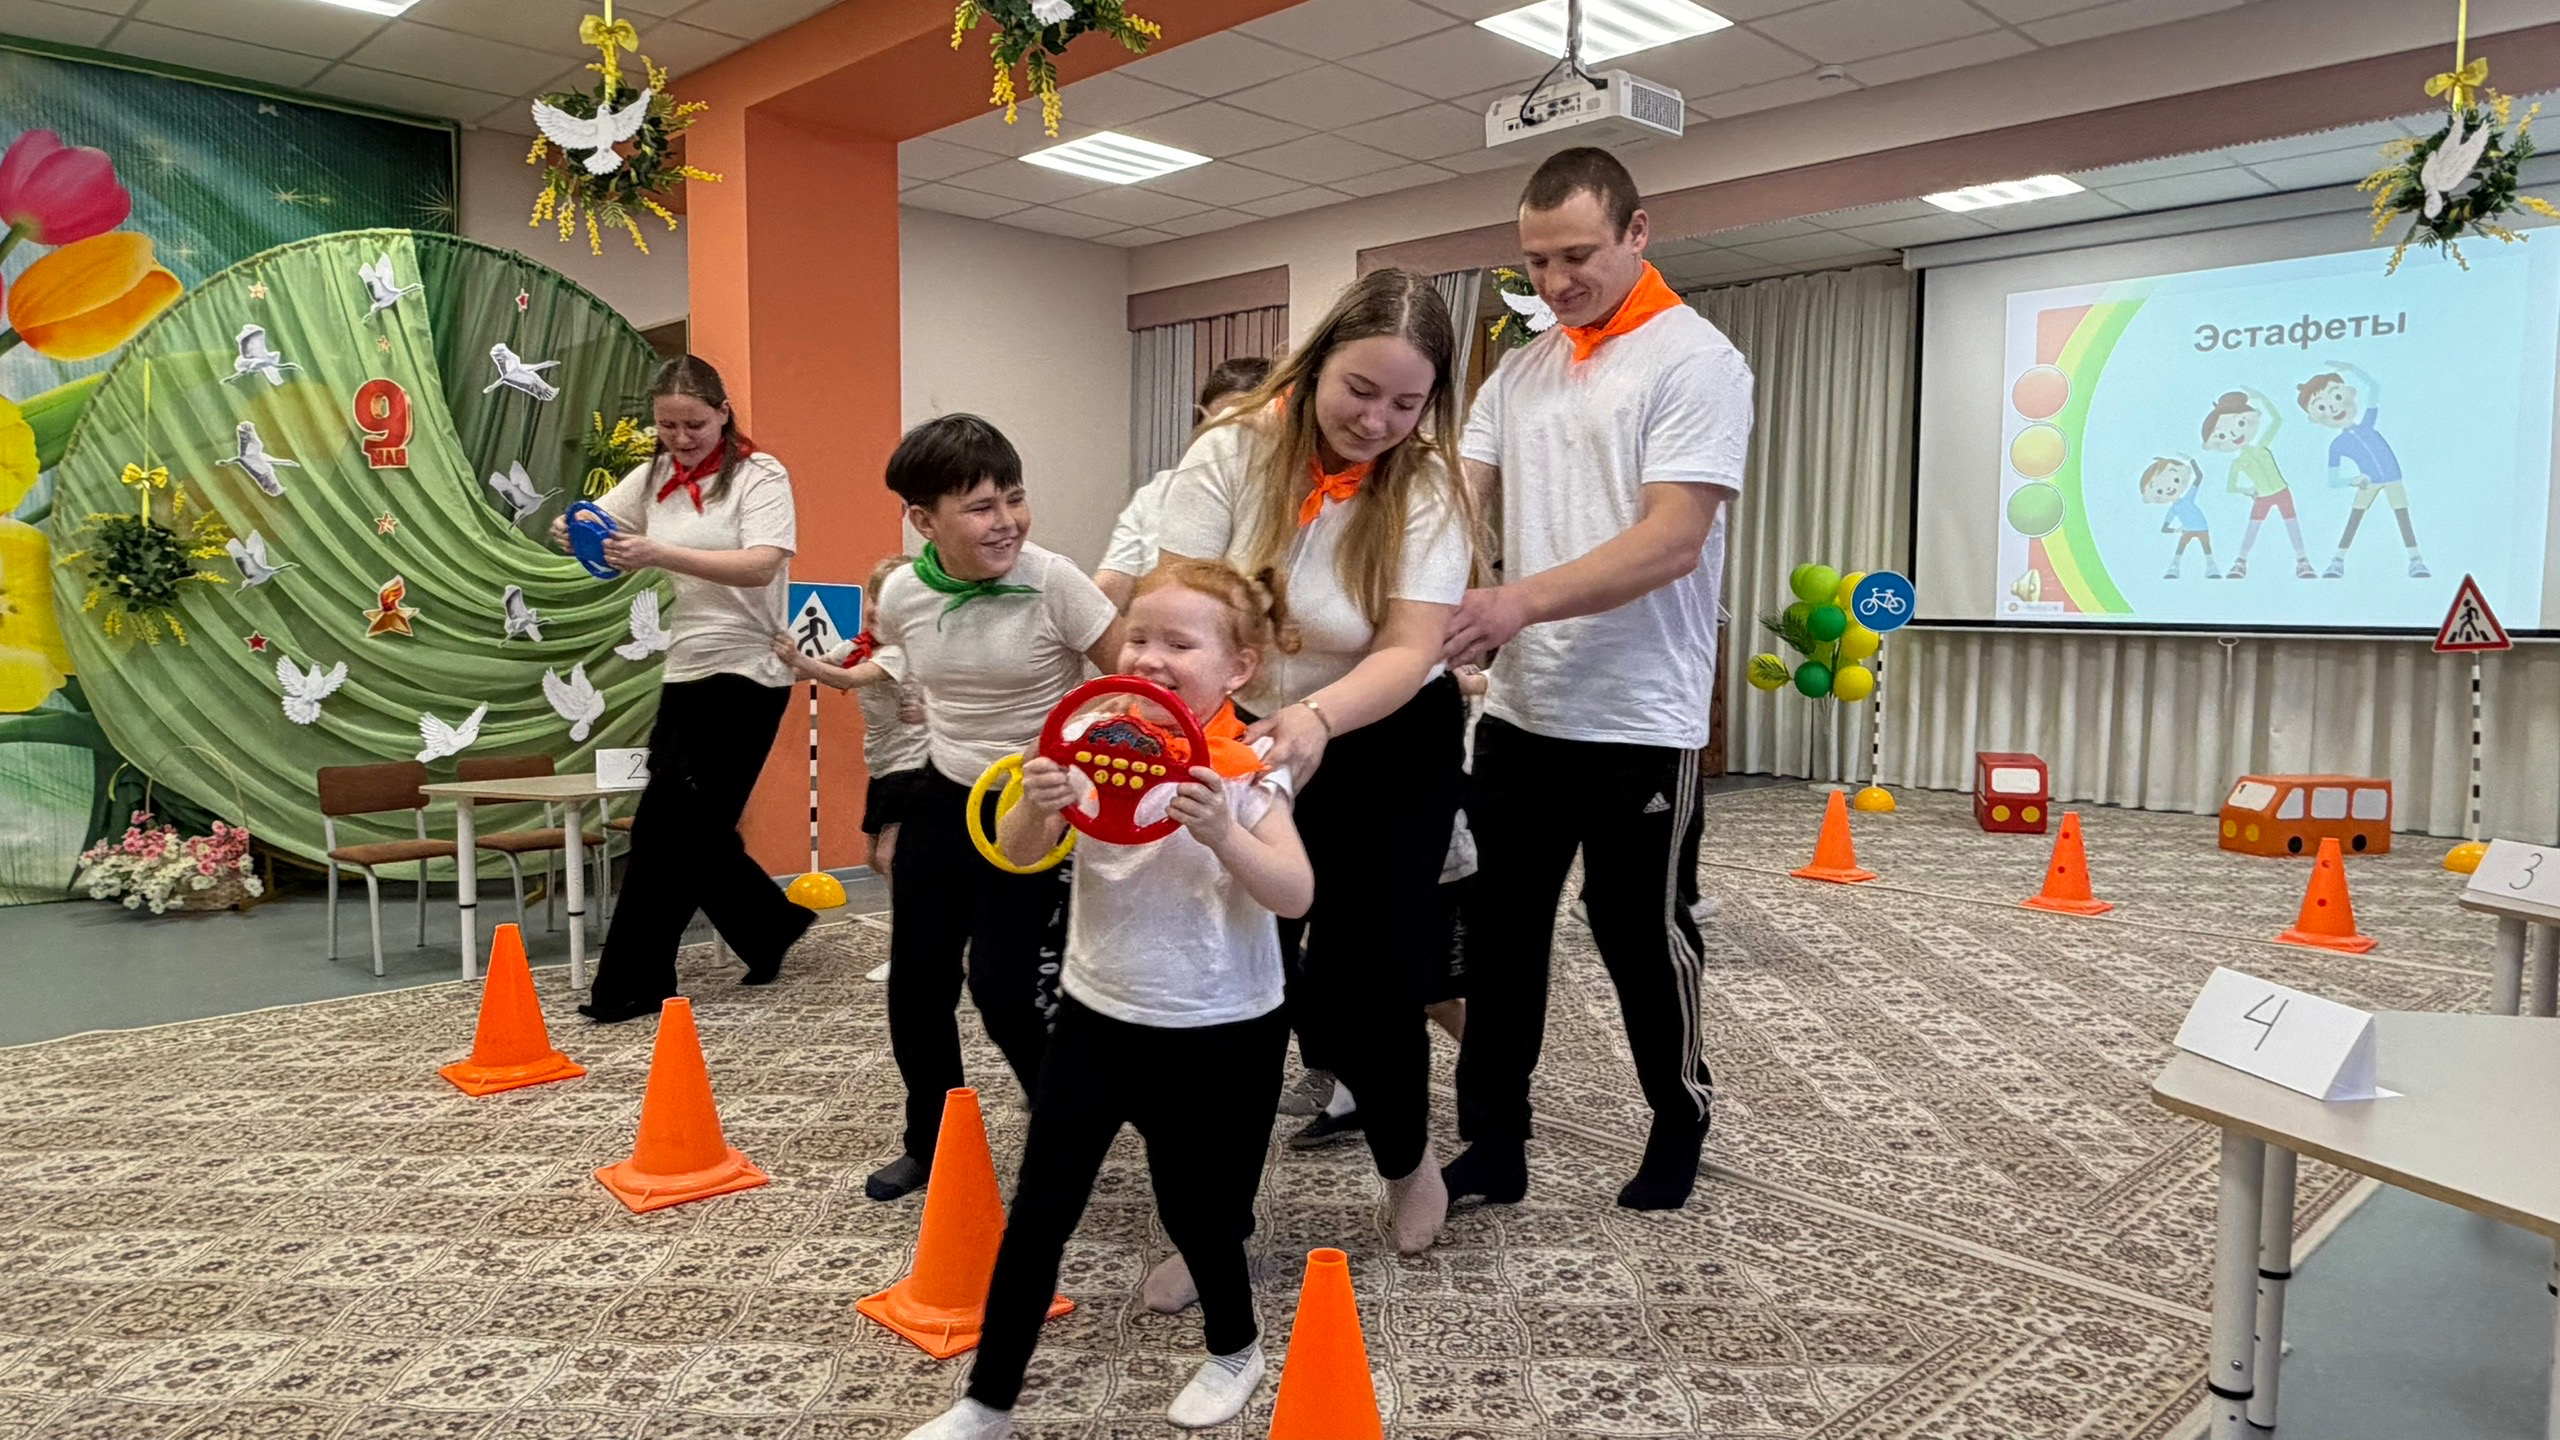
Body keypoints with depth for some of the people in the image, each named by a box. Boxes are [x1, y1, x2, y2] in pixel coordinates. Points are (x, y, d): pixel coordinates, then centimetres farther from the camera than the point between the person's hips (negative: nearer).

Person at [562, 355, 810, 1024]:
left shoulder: (759, 474, -9)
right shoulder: (654, 478, 11)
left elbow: (761, 566, -24)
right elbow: (594, 526, 13)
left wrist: (660, 554, -36)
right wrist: (573, 531, -12)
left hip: (746, 673, -7)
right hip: (687, 669, 7)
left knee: (667, 825, -6)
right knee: (696, 828, 9)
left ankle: (631, 986, 4)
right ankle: (773, 925, 31)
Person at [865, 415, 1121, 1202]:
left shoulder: (1053, 582, -21)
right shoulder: (902, 593, -7)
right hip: (943, 797, 5)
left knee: (1005, 987, -8)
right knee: (915, 980, 10)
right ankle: (928, 1144, 33)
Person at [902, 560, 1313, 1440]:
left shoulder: (1245, 775, -13)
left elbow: (1295, 896, -21)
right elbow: (1018, 854, -8)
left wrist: (1221, 835, -37)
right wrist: (1036, 805, -29)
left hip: (1220, 1033, -3)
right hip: (1098, 1016, 3)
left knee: (1193, 1209, 11)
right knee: (1038, 1211, 7)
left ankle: (1235, 1350, 41)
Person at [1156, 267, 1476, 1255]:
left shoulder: (1424, 488, -15)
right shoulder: (1232, 453, -13)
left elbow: (1409, 650, -25)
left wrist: (1318, 717, -45)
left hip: (1387, 747, -1)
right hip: (1242, 740, 1)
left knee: (1357, 994, -2)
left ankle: (1406, 1161, 31)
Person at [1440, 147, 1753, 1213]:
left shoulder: (1694, 361, -8)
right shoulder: (1519, 373, 12)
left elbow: (1674, 537, -19)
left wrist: (1524, 600, -30)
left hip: (1637, 720, -6)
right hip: (1520, 709, 6)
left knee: (1640, 934, 8)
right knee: (1499, 929, 11)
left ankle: (1680, 1126, 33)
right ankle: (1492, 1145, 25)